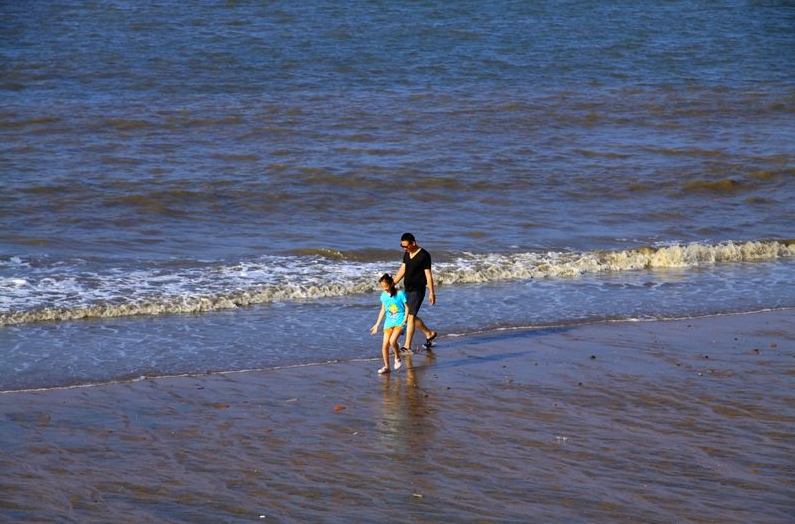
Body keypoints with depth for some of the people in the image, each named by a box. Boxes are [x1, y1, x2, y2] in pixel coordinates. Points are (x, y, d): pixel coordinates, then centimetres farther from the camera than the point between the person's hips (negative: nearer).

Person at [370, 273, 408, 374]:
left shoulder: (400, 294, -9)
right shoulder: (384, 295, 5)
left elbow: (407, 307, -4)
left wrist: (405, 320, -16)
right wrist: (377, 324, 15)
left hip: (399, 321, -5)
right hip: (389, 321, 5)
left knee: (392, 341, -25)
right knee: (384, 345, -2)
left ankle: (397, 358, 1)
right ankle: (386, 367, 10)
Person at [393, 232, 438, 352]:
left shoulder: (424, 255, -14)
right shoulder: (406, 254, 8)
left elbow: (428, 275, -13)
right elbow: (402, 270, 16)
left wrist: (432, 293, -12)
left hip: (417, 290, -8)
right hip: (407, 289, 8)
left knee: (410, 316, -12)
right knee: (411, 316, 13)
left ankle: (407, 346, -10)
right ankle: (429, 334, 33)